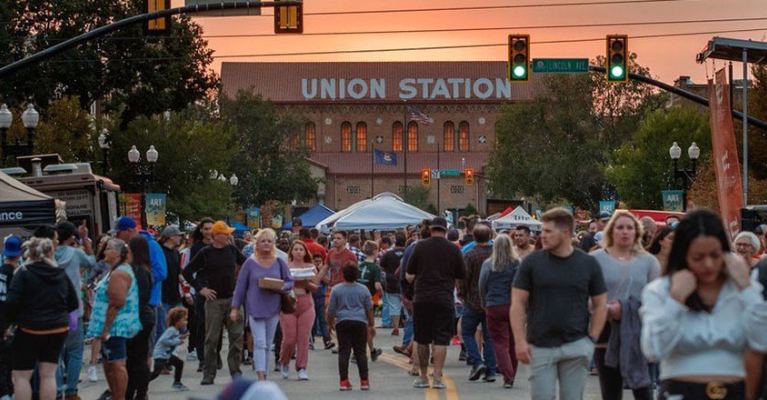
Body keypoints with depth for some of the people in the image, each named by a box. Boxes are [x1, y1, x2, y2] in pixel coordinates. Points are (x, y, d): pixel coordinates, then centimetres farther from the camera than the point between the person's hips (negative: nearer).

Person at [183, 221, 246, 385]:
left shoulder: (232, 250, 6)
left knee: (237, 336, -1)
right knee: (211, 338, 1)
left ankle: (235, 370, 8)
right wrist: (200, 288, -5)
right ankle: (209, 374, 8)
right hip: (214, 300, -3)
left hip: (233, 299, 3)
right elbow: (187, 272, 1)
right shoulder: (205, 253, -3)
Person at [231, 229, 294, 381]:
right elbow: (240, 286, 3)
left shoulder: (279, 263, 7)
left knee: (268, 344, 9)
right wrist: (235, 308, 0)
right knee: (259, 343, -12)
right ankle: (261, 377, -19)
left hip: (273, 309, 3)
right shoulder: (250, 263, 1)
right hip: (255, 309, -3)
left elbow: (290, 282, 10)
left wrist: (280, 288, -13)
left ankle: (264, 374, 20)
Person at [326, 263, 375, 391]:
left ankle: (344, 381, -3)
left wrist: (330, 322, 19)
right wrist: (371, 325, 20)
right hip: (360, 322, 1)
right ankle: (364, 381, 5)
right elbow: (369, 309, 10)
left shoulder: (336, 289, 0)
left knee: (344, 351, 1)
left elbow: (331, 309, 3)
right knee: (360, 352, 6)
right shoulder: (363, 290, 5)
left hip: (343, 323, -1)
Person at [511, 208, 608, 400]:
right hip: (540, 347, -1)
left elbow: (601, 304, 8)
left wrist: (592, 339, -2)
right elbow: (518, 303, 1)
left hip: (576, 347, 1)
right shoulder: (532, 262, 1)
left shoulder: (589, 264, 4)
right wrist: (520, 340, -7)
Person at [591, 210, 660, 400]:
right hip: (607, 336, 0)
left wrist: (628, 309, -13)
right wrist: (607, 310, -17)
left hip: (639, 335, 0)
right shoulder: (596, 259, 3)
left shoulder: (649, 261, 7)